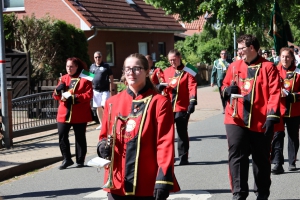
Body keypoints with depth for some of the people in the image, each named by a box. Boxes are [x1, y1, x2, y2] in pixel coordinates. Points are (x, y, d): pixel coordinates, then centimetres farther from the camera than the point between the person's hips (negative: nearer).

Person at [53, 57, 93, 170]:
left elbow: (89, 95, -12)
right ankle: (67, 159, 10)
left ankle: (80, 160, 18)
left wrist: (75, 98, -23)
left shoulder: (84, 79, -2)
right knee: (62, 136, -3)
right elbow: (56, 97, 12)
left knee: (80, 137, 7)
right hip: (64, 113, 4)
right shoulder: (63, 78, 12)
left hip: (79, 115, -4)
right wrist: (58, 91, -11)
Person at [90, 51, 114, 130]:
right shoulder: (92, 66, 9)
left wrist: (112, 90, -5)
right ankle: (101, 123, 20)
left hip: (105, 90, -4)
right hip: (95, 90, 4)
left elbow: (111, 78, -1)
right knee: (98, 107, 10)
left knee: (104, 106, -11)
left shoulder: (106, 66, -2)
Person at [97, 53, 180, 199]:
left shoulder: (159, 102, -4)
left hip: (148, 185, -4)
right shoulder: (112, 102, 9)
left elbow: (165, 142, -9)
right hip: (118, 183, 4)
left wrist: (164, 177, -17)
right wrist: (103, 145, -5)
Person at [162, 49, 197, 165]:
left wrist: (192, 101, -18)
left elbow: (192, 87, -9)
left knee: (182, 133, 5)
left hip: (182, 108, -3)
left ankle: (183, 158, 14)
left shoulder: (187, 71, -1)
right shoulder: (166, 72, 11)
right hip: (167, 107, 3)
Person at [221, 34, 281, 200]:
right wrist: (227, 90, -6)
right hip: (236, 120, 3)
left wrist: (272, 116, -16)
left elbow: (274, 93, -8)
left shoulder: (267, 67, -3)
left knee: (261, 159, 11)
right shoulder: (234, 66, 8)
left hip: (261, 122, -2)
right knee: (236, 157, -4)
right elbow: (225, 86, 19)